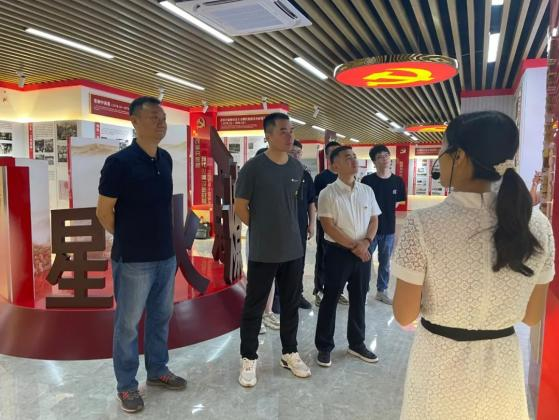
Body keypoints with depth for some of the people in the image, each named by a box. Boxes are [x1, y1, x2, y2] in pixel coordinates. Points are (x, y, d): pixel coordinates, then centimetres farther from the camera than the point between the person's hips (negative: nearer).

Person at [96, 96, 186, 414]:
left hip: (166, 256, 6)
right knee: (128, 325, 9)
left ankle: (158, 371, 37)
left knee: (161, 318, 19)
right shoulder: (119, 162, -15)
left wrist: (161, 241, 14)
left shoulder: (166, 160, 4)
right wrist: (129, 242, 3)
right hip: (133, 260, -6)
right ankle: (127, 386, 27)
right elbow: (104, 212, -9)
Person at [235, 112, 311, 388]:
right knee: (254, 306, 7)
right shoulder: (253, 167, -12)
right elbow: (240, 207, -6)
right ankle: (248, 359, 23)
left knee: (291, 304, 15)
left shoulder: (297, 168, 4)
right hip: (263, 251, -5)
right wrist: (262, 230, 2)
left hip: (293, 249, 5)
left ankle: (290, 353, 32)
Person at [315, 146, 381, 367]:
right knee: (330, 299, 5)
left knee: (359, 299, 15)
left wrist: (366, 242, -8)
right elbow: (328, 226, -14)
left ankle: (357, 343, 32)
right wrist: (353, 246, -14)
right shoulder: (328, 193, -9)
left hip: (363, 252, 5)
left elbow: (374, 219, 10)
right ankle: (324, 347, 19)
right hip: (337, 251, -5)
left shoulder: (367, 191, 6)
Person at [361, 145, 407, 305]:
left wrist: (399, 229, 7)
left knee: (385, 263, 14)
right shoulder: (367, 180, -8)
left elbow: (399, 206, 8)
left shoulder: (398, 181, 1)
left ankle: (381, 291, 29)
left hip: (389, 230, 3)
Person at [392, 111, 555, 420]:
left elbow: (404, 315, -13)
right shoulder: (537, 224, -9)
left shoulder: (423, 225, -22)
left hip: (441, 364, -3)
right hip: (504, 364, 3)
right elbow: (532, 315, 1)